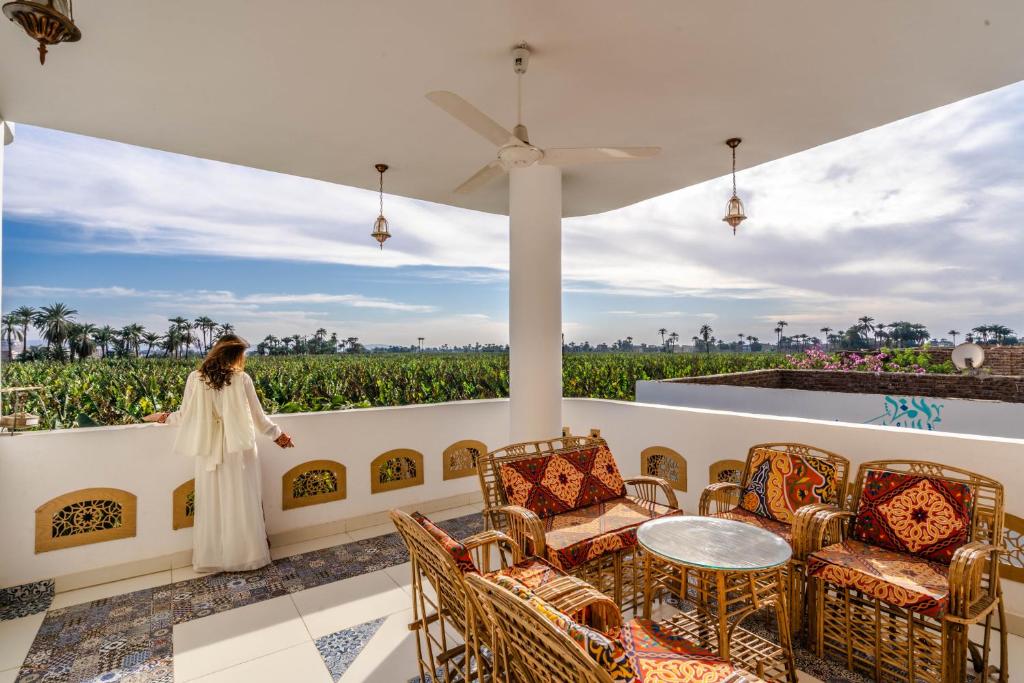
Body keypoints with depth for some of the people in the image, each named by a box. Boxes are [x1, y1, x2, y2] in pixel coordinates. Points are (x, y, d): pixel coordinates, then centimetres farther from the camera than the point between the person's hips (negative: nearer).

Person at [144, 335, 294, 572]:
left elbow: (185, 416, 4)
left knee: (211, 504, 14)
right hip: (238, 450, -2)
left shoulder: (195, 378, -5)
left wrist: (164, 417, 26)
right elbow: (258, 416, -4)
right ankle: (247, 555, 21)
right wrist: (277, 434, 12)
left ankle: (210, 558, 27)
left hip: (209, 451, 2)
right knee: (243, 504, 10)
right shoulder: (242, 379, -11)